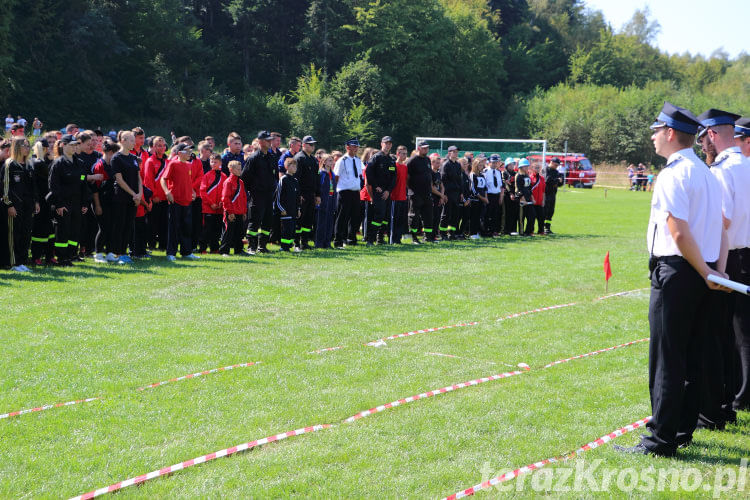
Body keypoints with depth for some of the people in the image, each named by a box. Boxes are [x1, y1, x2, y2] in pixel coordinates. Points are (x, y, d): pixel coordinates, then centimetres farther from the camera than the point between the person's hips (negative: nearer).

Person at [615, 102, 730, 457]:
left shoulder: (674, 175, -14)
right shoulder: (707, 173, 15)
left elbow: (680, 234, -21)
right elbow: (720, 229, 12)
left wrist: (705, 273, -13)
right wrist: (717, 270, 3)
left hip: (676, 271, -9)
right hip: (702, 275, 9)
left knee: (667, 358, -4)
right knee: (691, 356, 15)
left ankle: (661, 440, 0)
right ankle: (683, 430, 24)